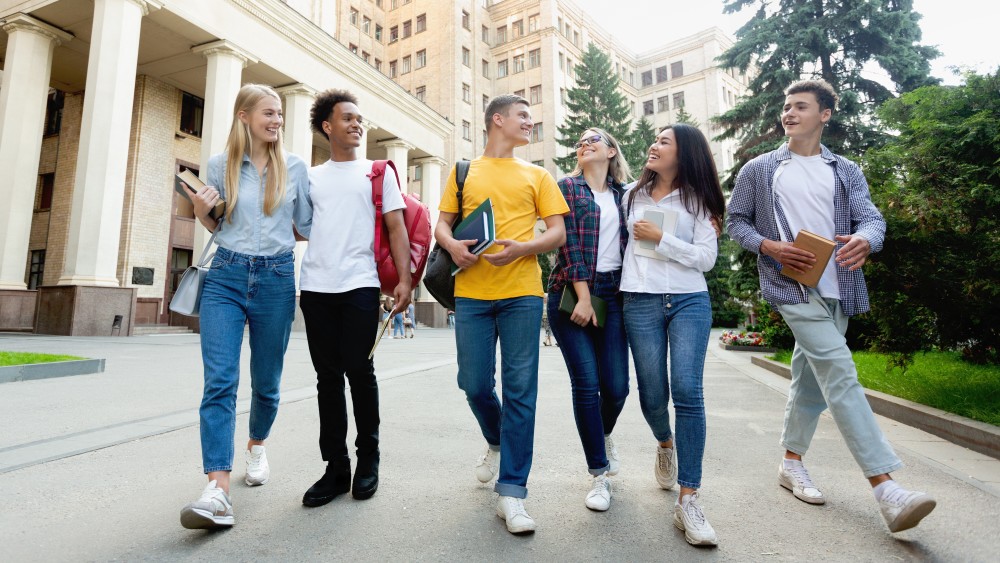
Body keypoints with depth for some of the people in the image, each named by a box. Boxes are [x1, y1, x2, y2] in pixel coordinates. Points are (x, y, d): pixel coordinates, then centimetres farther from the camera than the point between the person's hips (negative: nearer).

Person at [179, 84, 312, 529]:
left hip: (277, 279, 0)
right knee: (219, 382, -13)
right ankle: (218, 490, -15)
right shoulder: (219, 165, 7)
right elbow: (216, 228, 16)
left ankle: (256, 445, 38)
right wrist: (201, 212, -4)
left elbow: (307, 224, 12)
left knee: (266, 381, 10)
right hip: (226, 276, 0)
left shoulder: (294, 167, 6)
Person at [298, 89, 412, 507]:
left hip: (359, 286, -3)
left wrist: (404, 279, -8)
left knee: (359, 372, -2)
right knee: (328, 377, 6)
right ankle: (336, 468, 15)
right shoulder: (311, 177, 17)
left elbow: (396, 227, 2)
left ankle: (368, 460, 16)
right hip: (316, 287, 3)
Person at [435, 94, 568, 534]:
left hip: (521, 292, 0)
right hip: (471, 292, 1)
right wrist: (452, 245, -10)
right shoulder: (464, 171, 16)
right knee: (474, 384, 5)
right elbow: (442, 223, 14)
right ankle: (497, 443, 37)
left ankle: (511, 493, 6)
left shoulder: (537, 176, 14)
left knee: (520, 390, -3)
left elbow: (558, 233, 7)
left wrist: (520, 248, -12)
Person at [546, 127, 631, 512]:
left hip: (613, 293, 3)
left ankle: (604, 434, 33)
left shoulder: (625, 194, 16)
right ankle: (600, 474, 10)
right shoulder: (567, 186, 6)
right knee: (586, 383, -6)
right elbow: (569, 241, -5)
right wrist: (583, 296, -13)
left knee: (616, 385, -1)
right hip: (571, 291, -2)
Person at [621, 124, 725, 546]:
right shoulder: (633, 194, 12)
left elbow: (706, 258, -3)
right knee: (652, 394, 3)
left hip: (690, 302, -2)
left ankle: (688, 501, -7)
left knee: (687, 392, -13)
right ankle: (665, 446, 39)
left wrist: (661, 239, -11)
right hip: (641, 303, 2)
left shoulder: (697, 199, 5)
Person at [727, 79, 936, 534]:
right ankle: (885, 487, -14)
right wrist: (770, 247, -14)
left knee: (812, 378, 11)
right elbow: (736, 221, 5)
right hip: (792, 287, -4)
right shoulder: (758, 170, 6)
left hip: (837, 289, 4)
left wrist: (864, 240, -23)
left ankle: (791, 463, 27)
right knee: (840, 373, -16)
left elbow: (872, 218, 2)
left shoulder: (846, 171, 13)